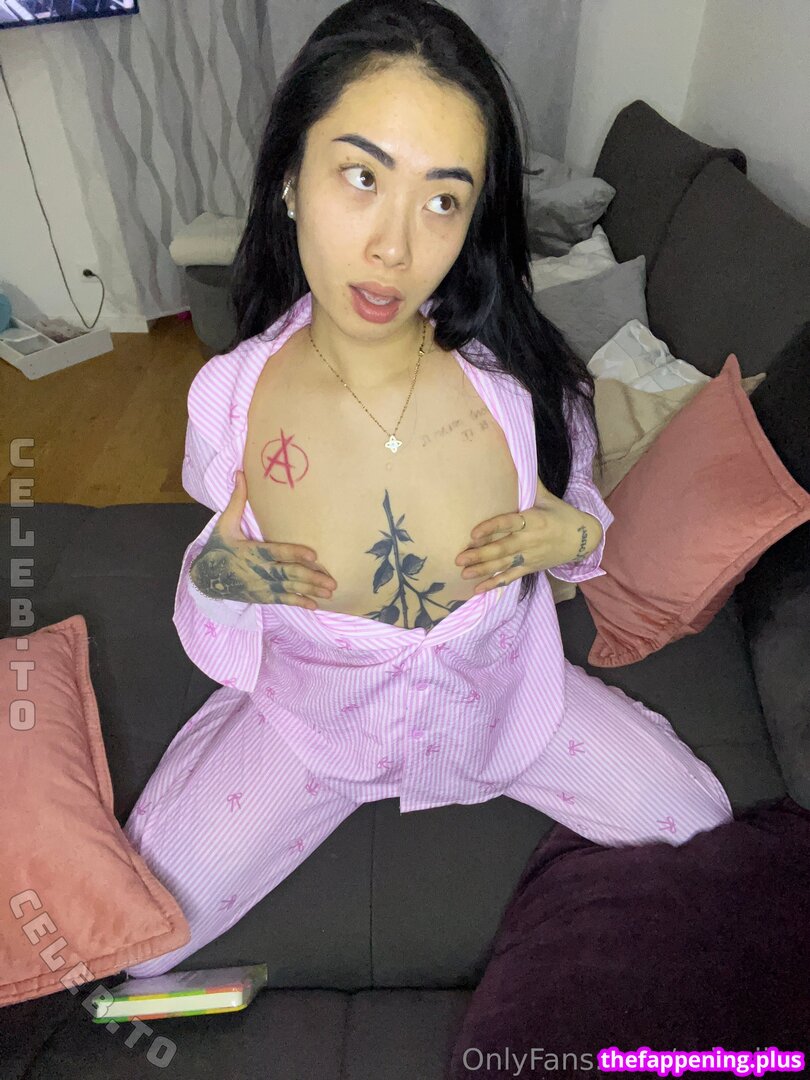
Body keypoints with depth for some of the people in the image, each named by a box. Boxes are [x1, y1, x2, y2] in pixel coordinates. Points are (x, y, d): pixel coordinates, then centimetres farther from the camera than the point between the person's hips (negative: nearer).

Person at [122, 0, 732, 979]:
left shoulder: (527, 383, -23)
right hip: (312, 716, 0)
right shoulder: (229, 399, -22)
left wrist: (577, 534, -23)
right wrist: (215, 580, -27)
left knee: (702, 830, 7)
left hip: (503, 693, 1)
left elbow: (582, 511, -1)